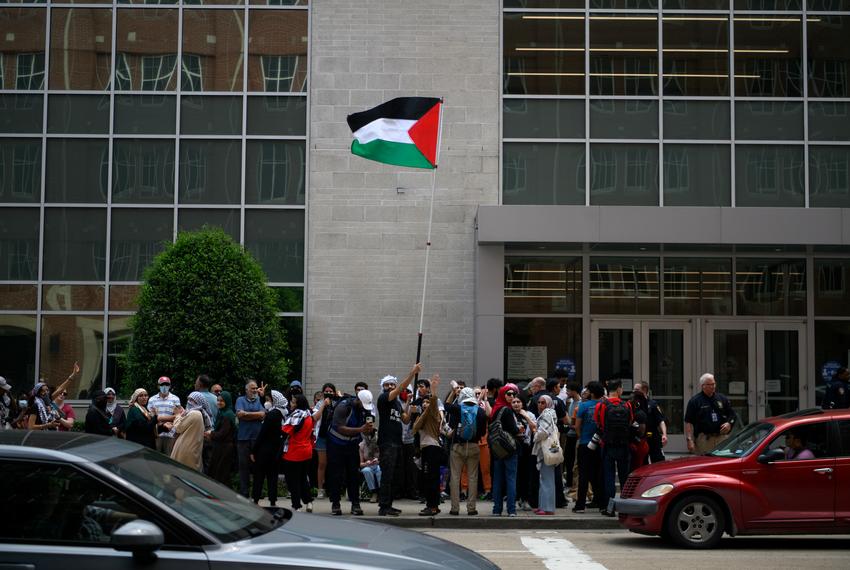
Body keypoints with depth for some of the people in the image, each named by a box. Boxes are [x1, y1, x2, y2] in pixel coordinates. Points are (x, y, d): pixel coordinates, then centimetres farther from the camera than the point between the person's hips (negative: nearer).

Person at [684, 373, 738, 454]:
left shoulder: (723, 399, 16)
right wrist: (689, 440, -10)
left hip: (722, 438, 3)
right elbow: (688, 422, -1)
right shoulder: (695, 401, 4)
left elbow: (733, 415, 21)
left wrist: (729, 423, -1)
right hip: (704, 440, -3)